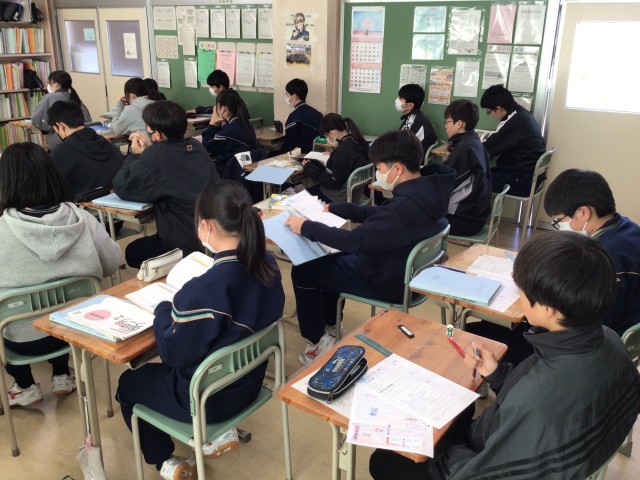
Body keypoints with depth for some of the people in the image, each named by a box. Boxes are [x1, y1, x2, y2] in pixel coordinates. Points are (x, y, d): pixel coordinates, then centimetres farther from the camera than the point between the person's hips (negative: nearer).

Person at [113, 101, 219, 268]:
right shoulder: (196, 146, 1)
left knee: (133, 251, 23)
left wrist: (136, 155, 2)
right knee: (144, 244, 32)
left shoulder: (157, 156, -22)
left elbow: (121, 187, -11)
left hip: (187, 246, -7)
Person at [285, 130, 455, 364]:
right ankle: (329, 325, 37)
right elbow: (379, 215, 9)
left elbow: (354, 241, -32)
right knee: (331, 257, 27)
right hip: (406, 269, 9)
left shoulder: (407, 206, -35)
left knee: (302, 270, 3)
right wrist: (336, 208, 8)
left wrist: (306, 227, -20)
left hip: (387, 281, -9)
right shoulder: (426, 190, -5)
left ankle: (318, 341, 16)